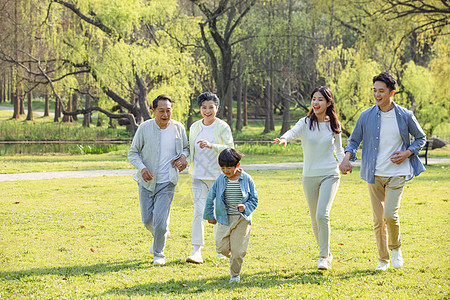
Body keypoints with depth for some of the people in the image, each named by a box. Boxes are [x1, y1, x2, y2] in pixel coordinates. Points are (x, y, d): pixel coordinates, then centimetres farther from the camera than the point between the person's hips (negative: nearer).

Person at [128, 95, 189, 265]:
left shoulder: (178, 128, -4)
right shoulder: (144, 128, -9)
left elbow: (186, 147, 14)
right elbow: (132, 153, -2)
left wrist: (183, 156, -10)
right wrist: (142, 168, -21)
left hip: (167, 182, -1)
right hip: (147, 181, 1)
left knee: (160, 220, -10)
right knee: (147, 219, 8)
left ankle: (158, 253, 12)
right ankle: (161, 235, 42)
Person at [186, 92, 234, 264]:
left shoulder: (223, 127, -4)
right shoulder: (194, 127, 8)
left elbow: (230, 149, -15)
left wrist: (211, 145, -29)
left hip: (219, 176, -2)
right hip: (199, 177, 2)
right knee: (198, 212, -10)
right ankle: (196, 251, -14)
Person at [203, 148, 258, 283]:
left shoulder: (246, 179, -5)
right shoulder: (220, 180, 0)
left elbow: (254, 199, 2)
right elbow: (210, 197, 12)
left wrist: (245, 207, -17)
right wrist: (210, 215, 16)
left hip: (242, 220, -2)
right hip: (224, 219, 2)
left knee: (238, 250, -3)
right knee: (221, 247, -6)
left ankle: (235, 274, 18)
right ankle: (233, 256, 28)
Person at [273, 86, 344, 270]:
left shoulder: (334, 125, 2)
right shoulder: (305, 123, -2)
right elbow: (293, 132, -23)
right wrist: (284, 139, -46)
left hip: (330, 174, -1)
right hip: (310, 176, 1)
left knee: (322, 214, -17)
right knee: (315, 219, 9)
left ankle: (324, 257, -7)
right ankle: (325, 253, 29)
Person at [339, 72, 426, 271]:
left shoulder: (405, 116, -2)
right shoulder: (366, 116, 0)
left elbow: (421, 138, 12)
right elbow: (354, 140, 8)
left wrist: (407, 153, -5)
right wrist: (347, 158, -12)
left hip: (396, 174, -2)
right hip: (374, 174, 2)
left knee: (390, 215, -15)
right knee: (378, 219, 5)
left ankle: (395, 248, 14)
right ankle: (383, 260, 18)